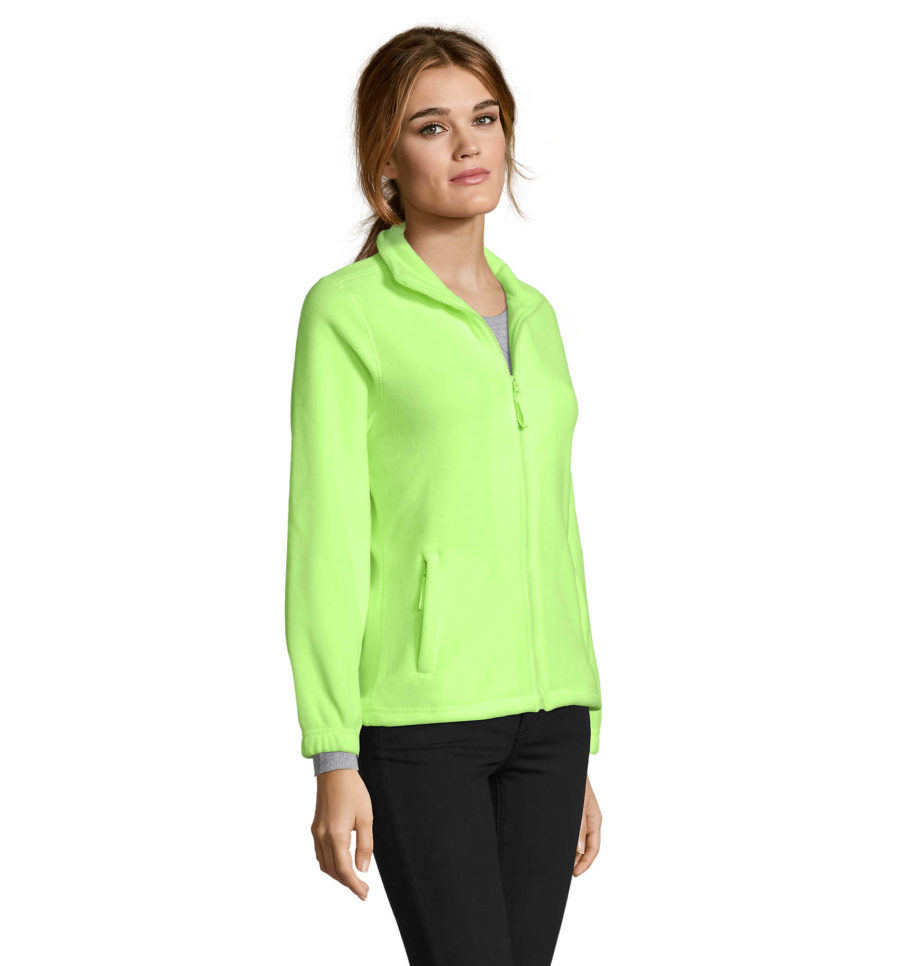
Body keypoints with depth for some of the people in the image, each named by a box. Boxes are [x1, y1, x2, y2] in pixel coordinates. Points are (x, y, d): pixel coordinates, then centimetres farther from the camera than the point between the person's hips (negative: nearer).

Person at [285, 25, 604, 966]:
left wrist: (579, 754, 15)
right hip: (420, 712, -6)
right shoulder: (348, 312, -5)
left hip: (540, 711, 6)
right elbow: (327, 542, -9)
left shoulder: (531, 316, 14)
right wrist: (334, 762, -14)